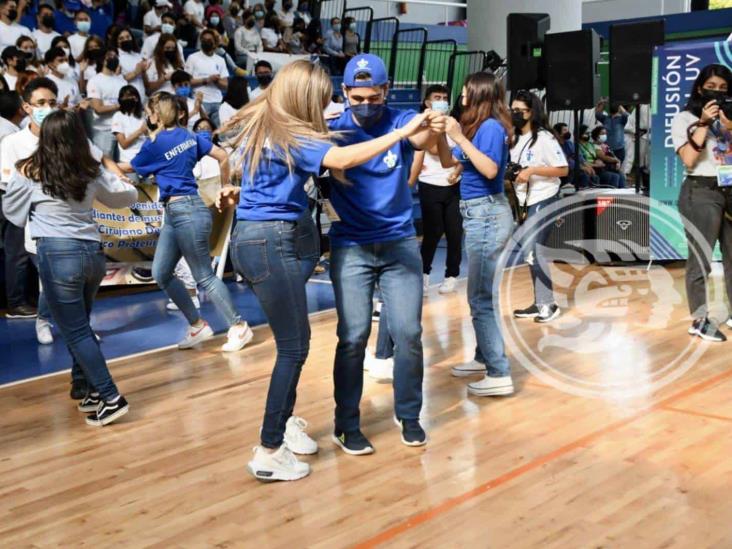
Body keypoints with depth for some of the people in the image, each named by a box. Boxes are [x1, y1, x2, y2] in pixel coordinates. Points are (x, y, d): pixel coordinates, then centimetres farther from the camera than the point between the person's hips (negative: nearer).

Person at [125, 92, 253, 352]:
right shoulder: (188, 135, 9)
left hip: (186, 211, -9)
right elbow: (223, 157, 8)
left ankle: (239, 327, 7)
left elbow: (130, 168, 7)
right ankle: (198, 325, 17)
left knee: (205, 276, -2)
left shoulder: (154, 144, -10)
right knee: (161, 273, 10)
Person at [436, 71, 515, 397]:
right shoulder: (476, 127, 13)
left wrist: (460, 137, -23)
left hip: (486, 215, -10)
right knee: (480, 293, 17)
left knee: (479, 297, -8)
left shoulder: (491, 127, -13)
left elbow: (490, 170, -26)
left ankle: (499, 375, -5)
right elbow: (448, 162, 16)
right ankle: (485, 358, 29)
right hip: (478, 214, 10)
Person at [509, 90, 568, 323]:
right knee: (529, 251, 9)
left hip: (543, 200, -8)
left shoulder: (544, 138, -11)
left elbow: (563, 169, -13)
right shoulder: (515, 138, 12)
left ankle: (549, 304, -2)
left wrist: (532, 170, -21)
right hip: (524, 202, 8)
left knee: (533, 250, -12)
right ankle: (539, 303, 16)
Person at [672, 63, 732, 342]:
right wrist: (703, 123, -12)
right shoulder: (684, 118, 2)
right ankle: (699, 320, 2)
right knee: (700, 259, -4)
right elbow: (689, 159, -11)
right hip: (701, 192, -5)